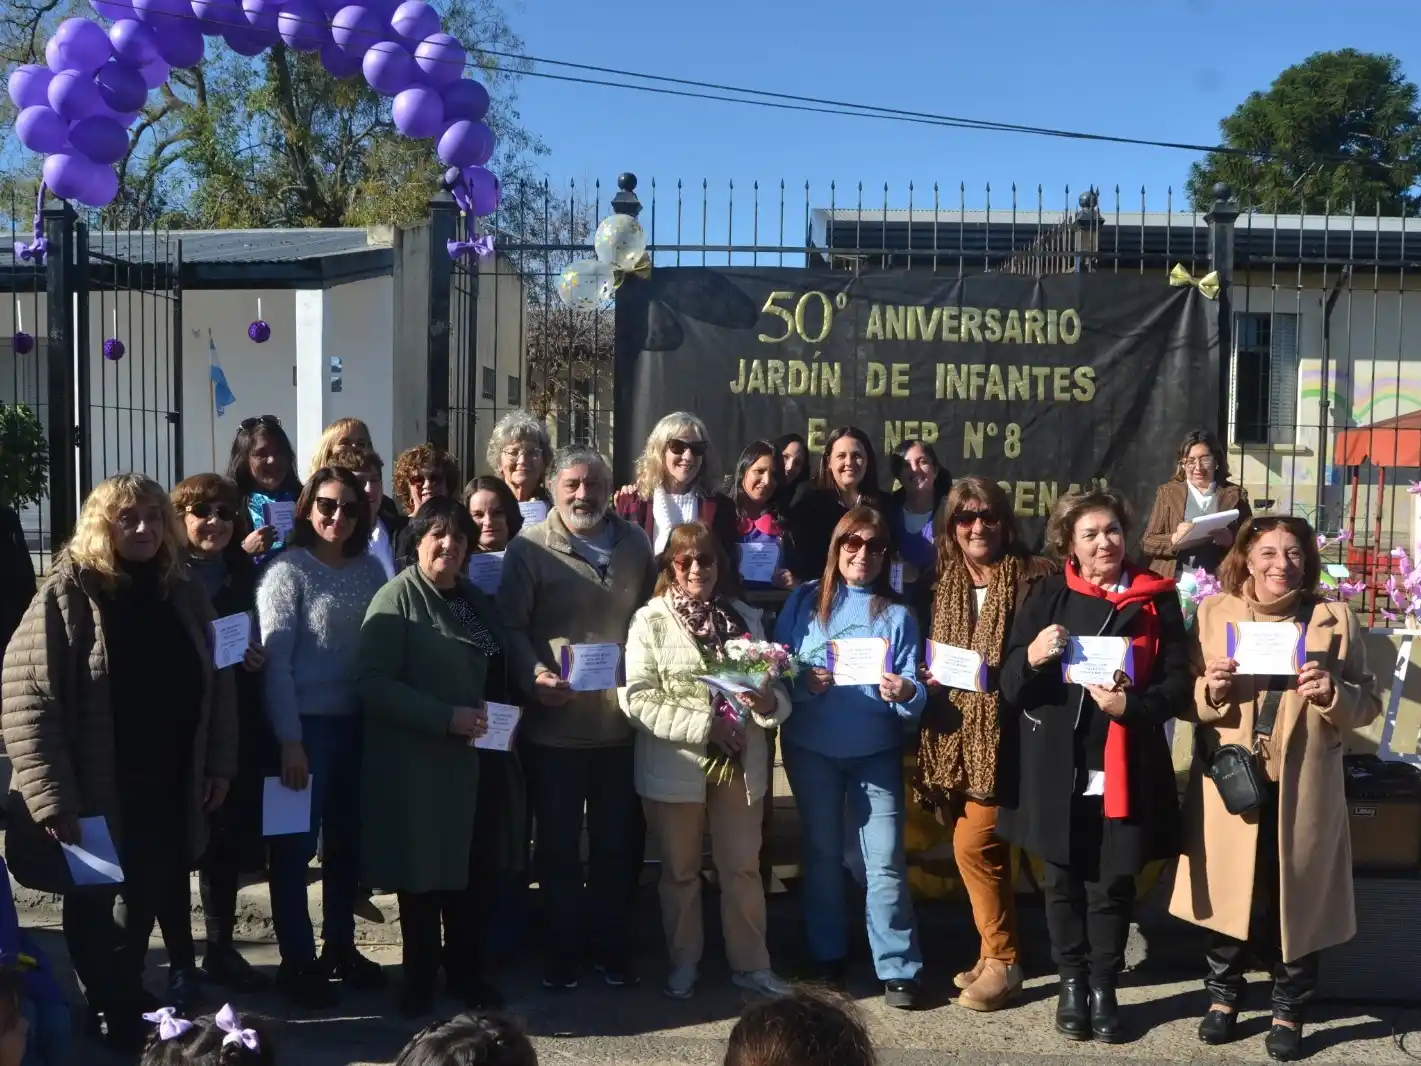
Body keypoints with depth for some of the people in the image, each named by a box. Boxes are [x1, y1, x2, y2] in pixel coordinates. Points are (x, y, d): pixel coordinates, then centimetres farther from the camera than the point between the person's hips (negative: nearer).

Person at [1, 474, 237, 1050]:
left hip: (167, 790, 4)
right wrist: (52, 798, -22)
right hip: (93, 793, -4)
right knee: (91, 905, 12)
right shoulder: (67, 595, -12)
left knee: (152, 895, 13)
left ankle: (125, 1011, 33)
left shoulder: (185, 596, 3)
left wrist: (219, 763, 3)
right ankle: (107, 1012, 30)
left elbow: (217, 684, 10)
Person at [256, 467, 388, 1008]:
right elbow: (275, 659, -12)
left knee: (347, 840, 15)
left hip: (358, 723, 5)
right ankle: (297, 961, 16)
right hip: (306, 724, -5)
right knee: (296, 844, 4)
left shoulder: (370, 570, 6)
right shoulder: (288, 571, -8)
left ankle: (340, 947, 30)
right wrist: (290, 740, -16)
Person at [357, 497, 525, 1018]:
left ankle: (468, 974, 27)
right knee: (426, 875, 5)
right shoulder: (397, 598, -9)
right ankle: (420, 982, 22)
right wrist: (446, 717, -23)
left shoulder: (477, 601, 14)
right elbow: (373, 683, -18)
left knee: (478, 873, 10)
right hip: (423, 766, -6)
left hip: (481, 762, 6)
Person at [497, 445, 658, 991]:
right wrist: (536, 675, -23)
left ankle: (610, 947, 28)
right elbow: (512, 625, -9)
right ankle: (562, 951, 23)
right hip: (555, 724, -3)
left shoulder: (635, 543, 8)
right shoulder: (529, 547, -4)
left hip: (621, 722, 3)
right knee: (558, 845, 9)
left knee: (617, 844, 13)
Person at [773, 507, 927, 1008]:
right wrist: (804, 681, -19)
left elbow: (915, 692, -4)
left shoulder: (896, 614, 2)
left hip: (875, 751, -1)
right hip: (810, 747, 1)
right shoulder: (804, 600, 2)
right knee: (822, 852, 14)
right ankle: (827, 954, 29)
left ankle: (898, 969, 4)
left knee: (885, 860, -5)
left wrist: (905, 694, -26)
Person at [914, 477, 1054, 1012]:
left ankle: (1002, 961, 8)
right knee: (982, 844, 11)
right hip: (956, 733, 6)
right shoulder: (943, 584, 11)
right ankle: (995, 952, 25)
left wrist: (997, 673, -18)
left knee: (974, 843, -9)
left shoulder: (1032, 580, -6)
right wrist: (930, 677, 0)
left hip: (1003, 732, -6)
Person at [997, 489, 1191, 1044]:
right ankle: (1072, 982, 26)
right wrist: (1032, 656, -21)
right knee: (1063, 879, 10)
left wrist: (1132, 706, -18)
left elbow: (1179, 681, 1)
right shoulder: (1046, 595, 3)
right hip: (1056, 765, 1)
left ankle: (1104, 986, 22)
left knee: (1112, 881, 6)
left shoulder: (1156, 599, 2)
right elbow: (1010, 681, 2)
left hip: (1125, 766, -1)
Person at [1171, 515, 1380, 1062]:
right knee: (1228, 895, 10)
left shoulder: (1334, 619, 2)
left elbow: (1369, 704, 3)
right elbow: (1183, 698, 5)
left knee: (1296, 900, 8)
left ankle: (1289, 1010, 26)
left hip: (1303, 790, 0)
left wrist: (1332, 694, -17)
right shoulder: (1212, 612, 3)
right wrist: (1209, 690, -17)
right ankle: (1223, 996, 30)